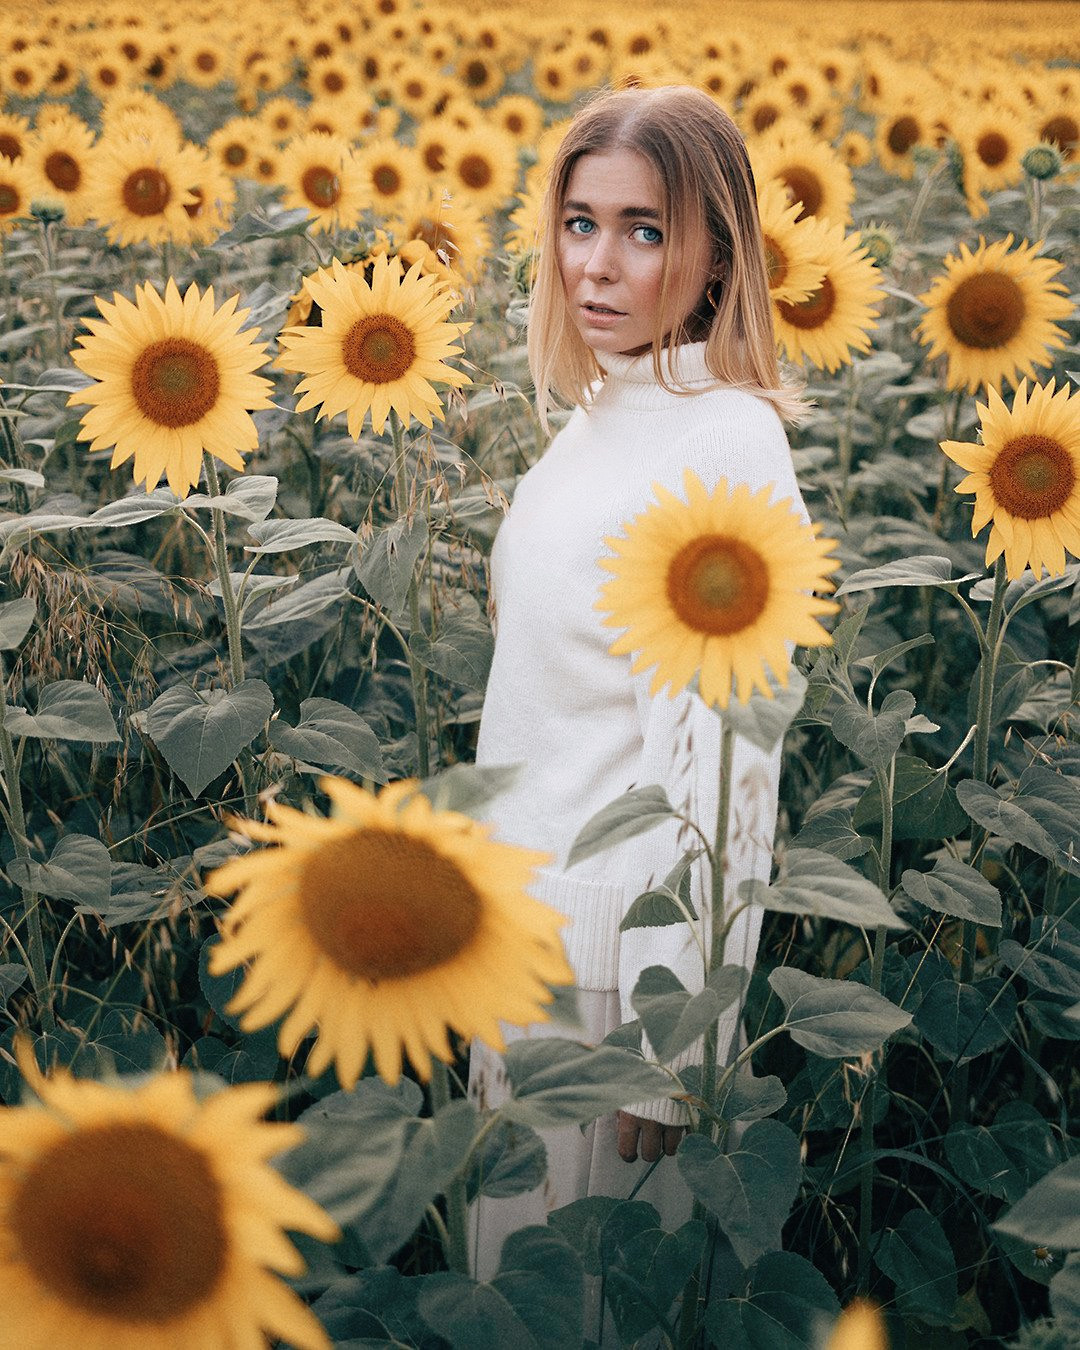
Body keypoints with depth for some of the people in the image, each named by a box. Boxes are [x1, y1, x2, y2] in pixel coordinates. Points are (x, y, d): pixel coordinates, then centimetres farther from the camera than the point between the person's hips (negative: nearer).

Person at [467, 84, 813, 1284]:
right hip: (537, 911, 8)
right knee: (525, 1239, 23)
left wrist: (668, 1053, -21)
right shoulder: (600, 413, 5)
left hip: (618, 940, -8)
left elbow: (718, 753, -23)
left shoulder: (727, 445, -22)